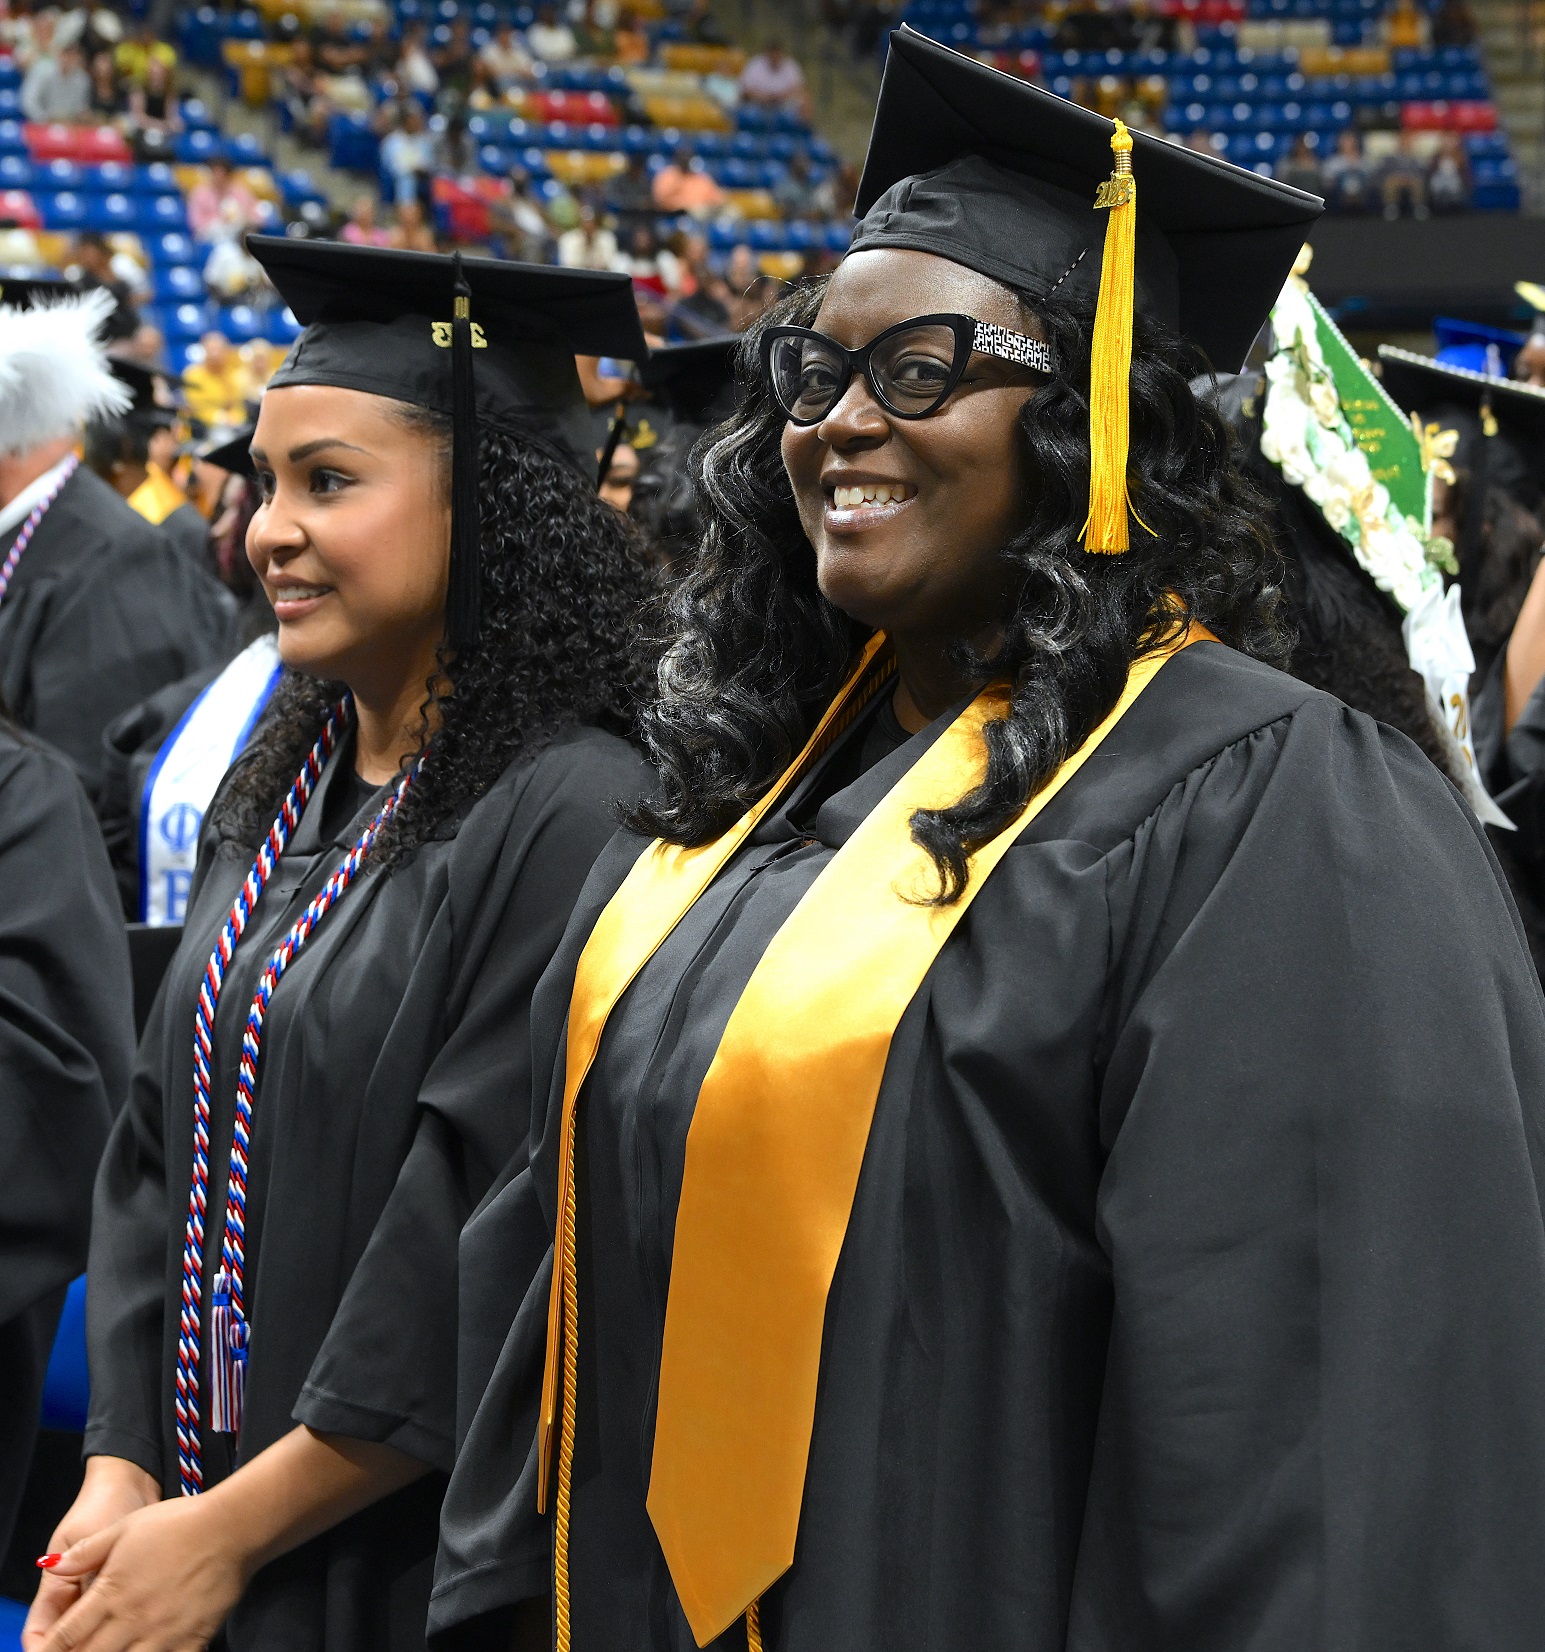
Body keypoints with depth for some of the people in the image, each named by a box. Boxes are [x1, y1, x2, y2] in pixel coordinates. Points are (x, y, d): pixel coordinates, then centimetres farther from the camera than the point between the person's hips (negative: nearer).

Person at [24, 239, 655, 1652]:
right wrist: (122, 1479, -3)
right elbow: (160, 1153, 9)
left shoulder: (573, 818, -17)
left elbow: (500, 1235, -20)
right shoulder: (277, 797, 8)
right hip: (194, 1521, 7)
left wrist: (227, 1534, -16)